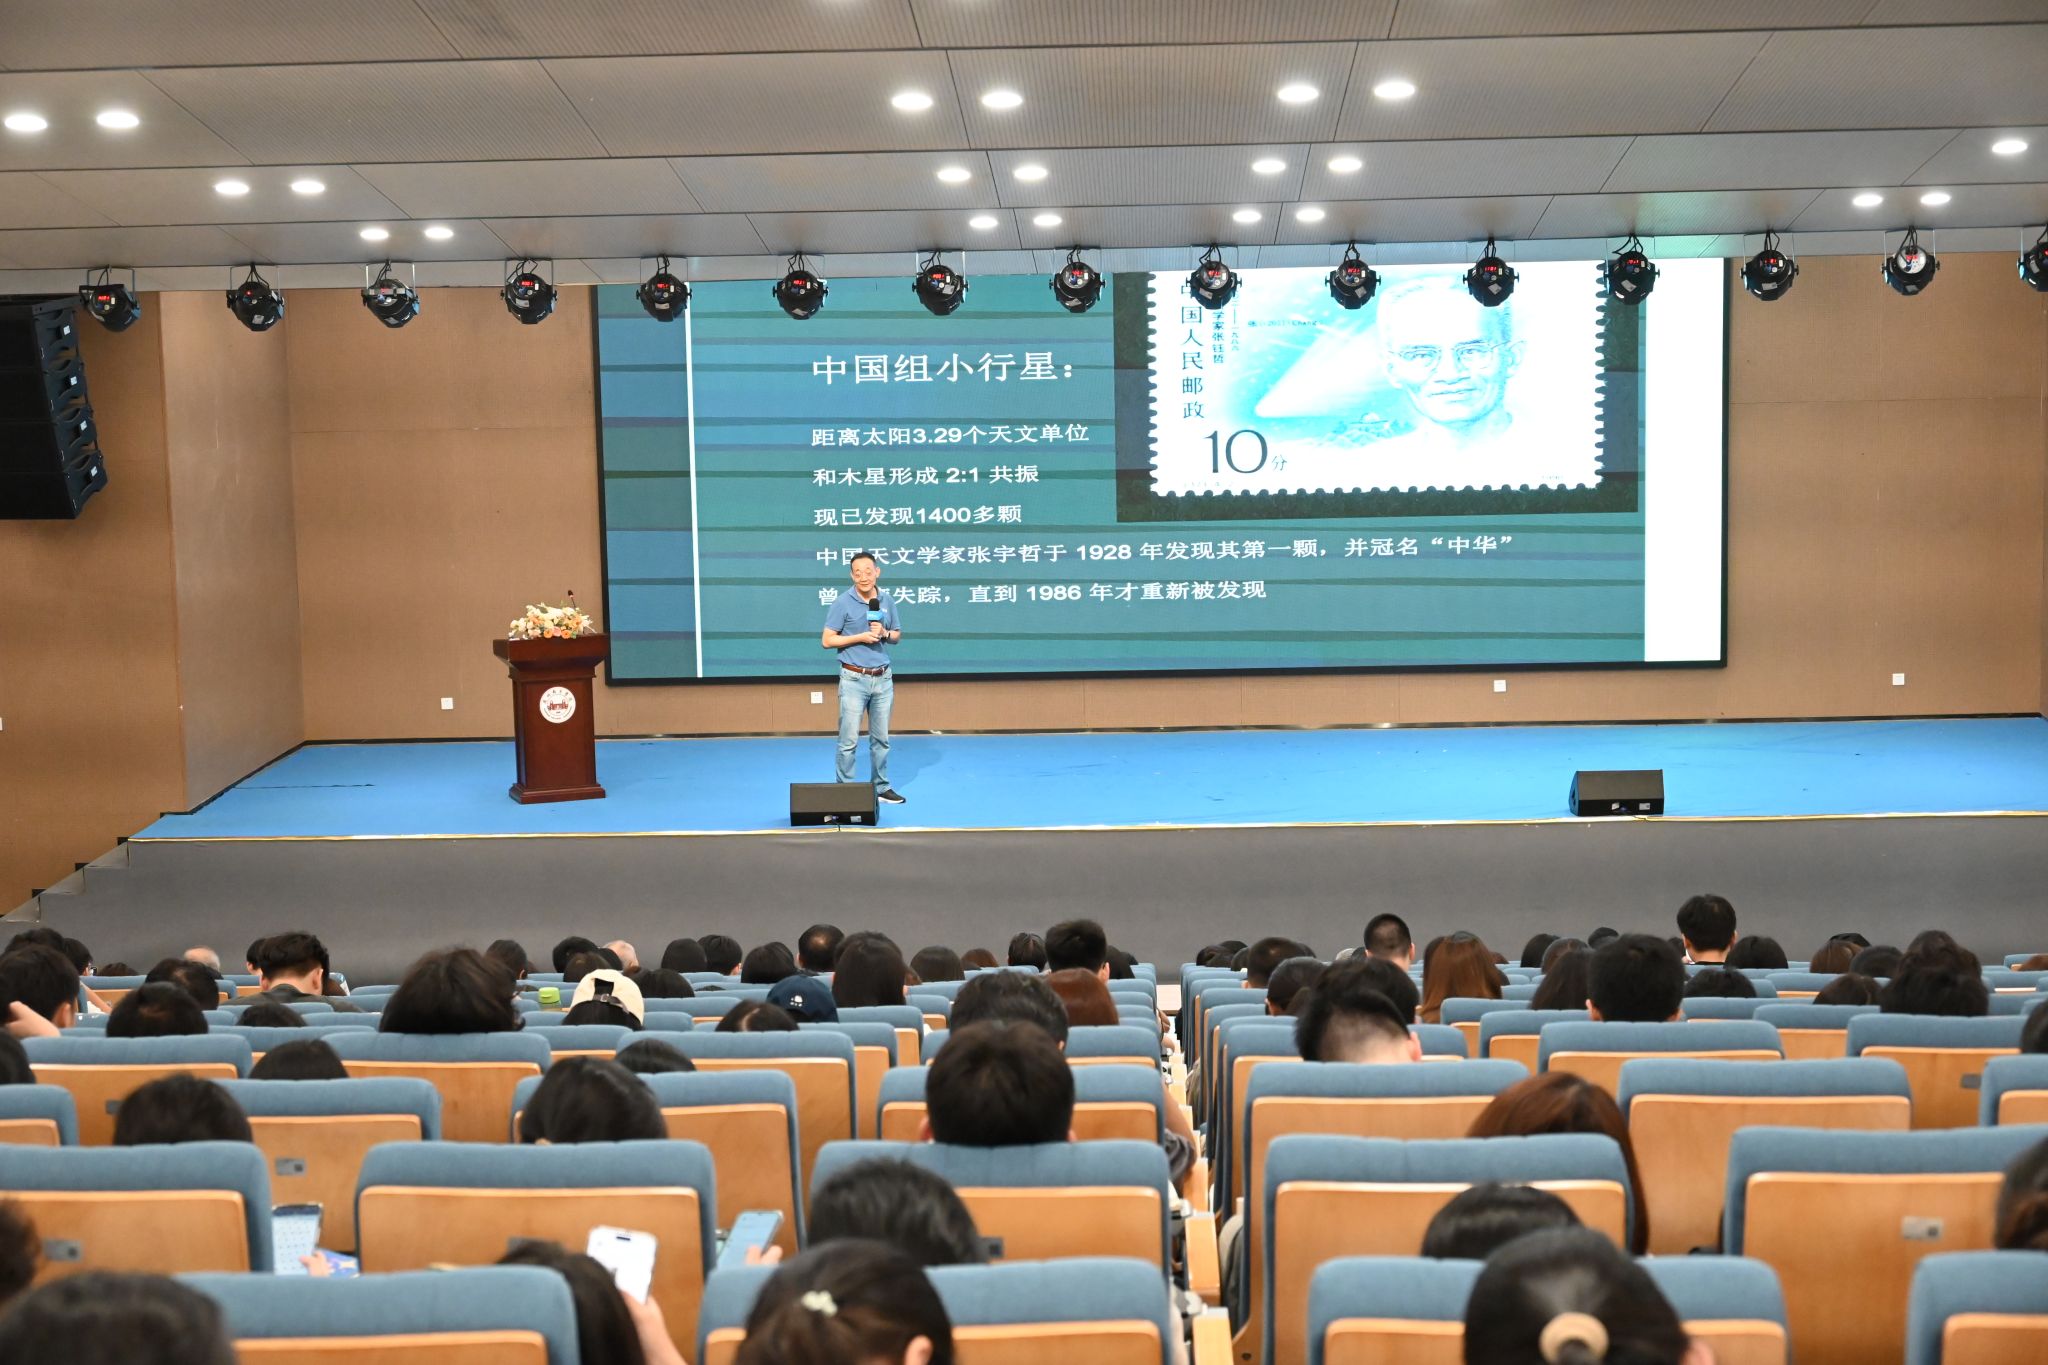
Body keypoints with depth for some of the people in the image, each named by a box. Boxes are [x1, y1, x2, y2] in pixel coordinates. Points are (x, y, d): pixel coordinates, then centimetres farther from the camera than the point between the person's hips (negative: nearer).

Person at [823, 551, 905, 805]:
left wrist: (884, 633, -8)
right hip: (854, 679, -4)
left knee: (881, 738, 12)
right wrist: (860, 637, -17)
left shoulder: (887, 600, 5)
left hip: (883, 678, 4)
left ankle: (882, 788, 21)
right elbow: (827, 640, -8)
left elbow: (897, 635, 15)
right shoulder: (843, 602, -9)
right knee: (849, 740, -4)